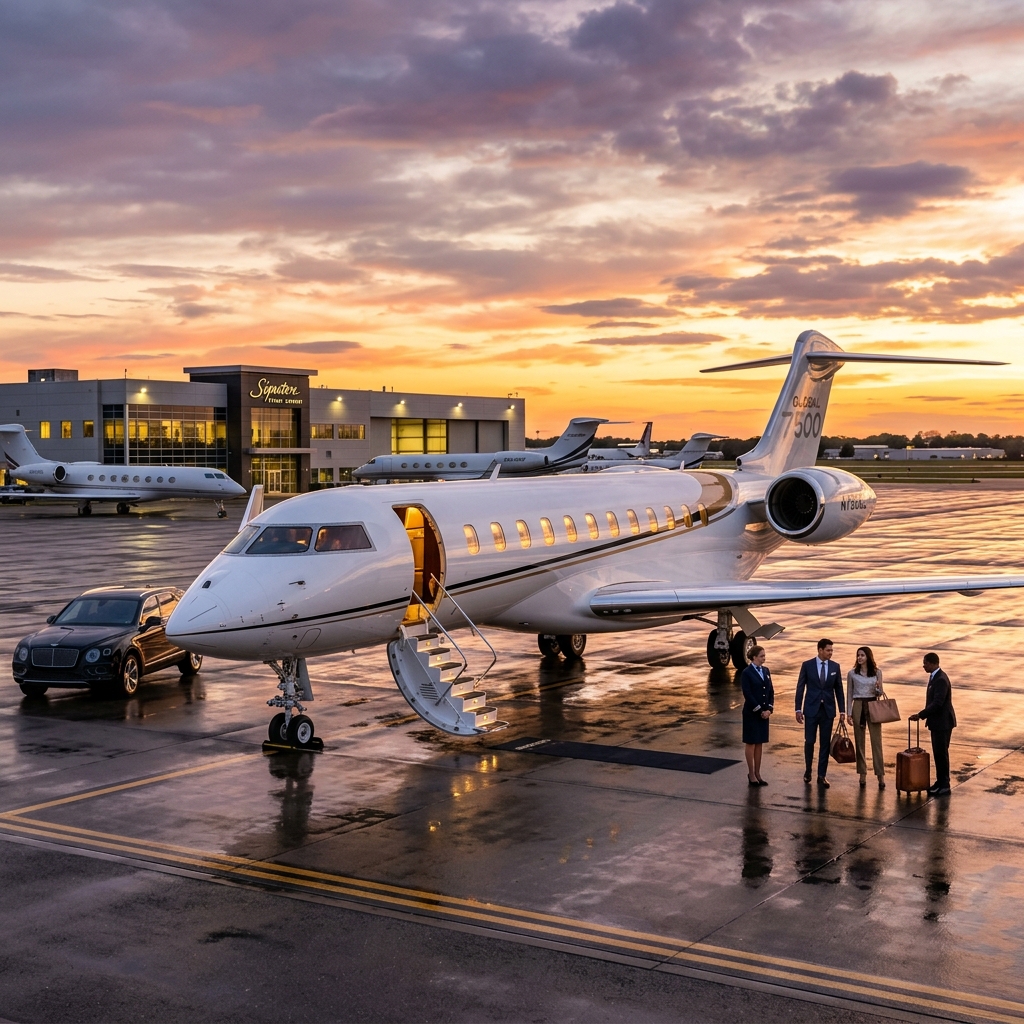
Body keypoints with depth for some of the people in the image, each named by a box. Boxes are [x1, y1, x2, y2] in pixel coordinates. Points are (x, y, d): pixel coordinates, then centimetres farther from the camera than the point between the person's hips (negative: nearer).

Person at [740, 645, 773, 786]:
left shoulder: (766, 670, 8)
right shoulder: (747, 673, -10)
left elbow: (771, 691, 8)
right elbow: (747, 694, -15)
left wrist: (769, 709, -4)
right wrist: (759, 710, -15)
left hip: (764, 713, 6)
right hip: (752, 713, -6)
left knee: (759, 743, 10)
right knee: (751, 743, 2)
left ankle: (757, 773, 15)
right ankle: (751, 775, 8)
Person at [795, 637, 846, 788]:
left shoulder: (835, 666, 4)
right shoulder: (807, 665, -3)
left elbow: (839, 689, 8)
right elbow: (800, 688, -1)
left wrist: (842, 710, 4)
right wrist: (798, 709, -5)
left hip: (828, 710, 2)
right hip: (811, 709, -2)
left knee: (825, 743, 3)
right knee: (809, 741, 1)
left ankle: (821, 776, 10)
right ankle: (808, 771, 22)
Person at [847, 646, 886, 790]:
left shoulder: (877, 672, 3)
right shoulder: (852, 673, 3)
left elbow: (880, 693, 6)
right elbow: (849, 694, 5)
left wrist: (877, 689, -17)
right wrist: (849, 712, -1)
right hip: (858, 706, 1)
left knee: (876, 741, -3)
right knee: (859, 741, 4)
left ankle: (881, 775, -2)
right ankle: (862, 774, 11)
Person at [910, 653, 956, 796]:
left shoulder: (941, 680, -22)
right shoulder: (934, 676, 10)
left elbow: (937, 703, -28)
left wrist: (920, 715, -25)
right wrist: (924, 715, 16)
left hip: (943, 723, -10)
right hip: (937, 722, 10)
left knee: (941, 754, -2)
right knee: (938, 753, 15)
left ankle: (944, 786, 5)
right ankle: (940, 782, 24)